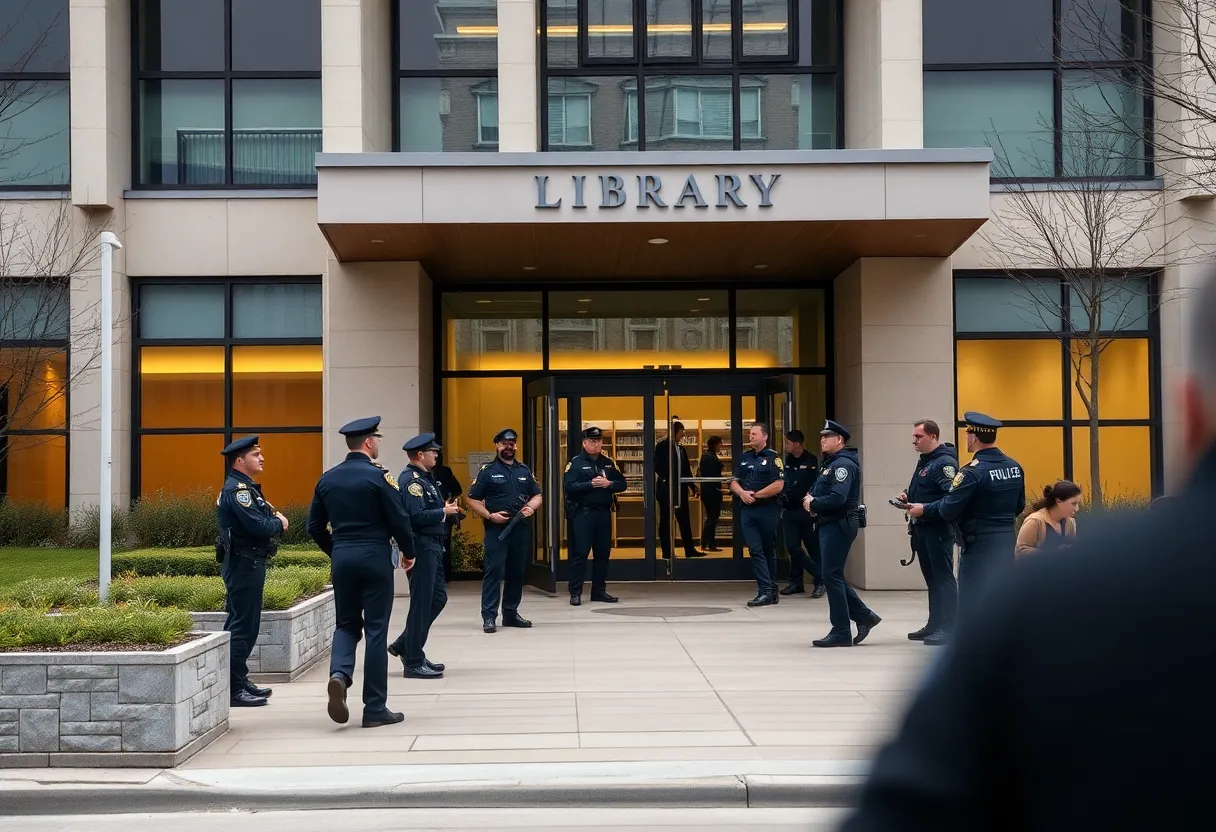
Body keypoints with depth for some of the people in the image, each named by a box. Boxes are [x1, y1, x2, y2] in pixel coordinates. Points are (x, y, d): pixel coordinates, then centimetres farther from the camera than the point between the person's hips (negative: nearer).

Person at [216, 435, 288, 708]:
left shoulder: (246, 487, 18)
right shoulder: (236, 489, -16)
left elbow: (262, 520, 16)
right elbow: (258, 526, -26)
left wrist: (275, 520, -4)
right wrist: (279, 523, -8)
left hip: (249, 565, 11)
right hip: (244, 565, -11)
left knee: (244, 624, 15)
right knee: (242, 626, -8)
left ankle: (240, 680, 23)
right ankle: (234, 689, -5)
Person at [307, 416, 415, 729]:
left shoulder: (327, 478, 6)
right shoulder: (378, 475, -10)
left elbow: (315, 526, 10)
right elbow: (399, 519, -11)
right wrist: (408, 552, 5)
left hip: (341, 558, 4)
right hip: (375, 558, -4)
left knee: (346, 623, 16)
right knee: (376, 630, 1)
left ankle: (339, 673, -13)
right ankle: (375, 709, 5)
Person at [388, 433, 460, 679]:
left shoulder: (425, 478, 16)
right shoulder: (410, 479, -15)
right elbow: (416, 516, -25)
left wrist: (445, 508, 2)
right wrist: (444, 512, -15)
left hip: (432, 547, 10)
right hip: (421, 546, -10)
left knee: (438, 598, 15)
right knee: (422, 604, -4)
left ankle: (404, 646, 24)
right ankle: (413, 663, 4)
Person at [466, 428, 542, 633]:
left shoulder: (524, 470, 15)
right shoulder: (488, 470, 2)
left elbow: (537, 495, 19)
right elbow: (473, 500, -1)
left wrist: (531, 507, -2)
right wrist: (489, 515, -14)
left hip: (520, 528, 5)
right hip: (496, 529, -5)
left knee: (517, 572, 8)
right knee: (494, 571, -9)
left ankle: (511, 613, 18)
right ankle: (489, 616, -9)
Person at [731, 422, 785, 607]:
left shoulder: (773, 457, -5)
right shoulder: (744, 457, 14)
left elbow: (778, 485, -14)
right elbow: (734, 482, 13)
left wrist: (755, 495, -11)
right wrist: (742, 493, -9)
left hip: (767, 509, -5)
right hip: (747, 509, 5)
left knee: (769, 550, 6)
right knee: (755, 550, -4)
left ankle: (770, 590, 11)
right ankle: (766, 591, -5)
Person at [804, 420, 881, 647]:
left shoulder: (843, 464, -14)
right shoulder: (830, 463, 18)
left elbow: (837, 498, -26)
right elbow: (821, 491, 22)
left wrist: (812, 504, -12)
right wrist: (810, 499, 0)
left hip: (839, 525, -10)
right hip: (829, 524, 10)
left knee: (832, 576, -7)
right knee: (833, 576, 13)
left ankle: (841, 632, -1)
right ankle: (864, 616, 20)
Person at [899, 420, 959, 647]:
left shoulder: (945, 462, -14)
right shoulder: (924, 461, 16)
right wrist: (908, 497, 7)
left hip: (938, 529, -10)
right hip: (922, 528, 10)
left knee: (943, 577, -6)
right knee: (932, 578, 15)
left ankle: (947, 627, -4)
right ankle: (935, 624, 22)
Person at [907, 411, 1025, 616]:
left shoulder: (972, 472, -17)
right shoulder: (1015, 467, 6)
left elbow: (948, 511, -16)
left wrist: (923, 509, 1)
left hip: (980, 549, -7)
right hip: (1007, 545, 7)